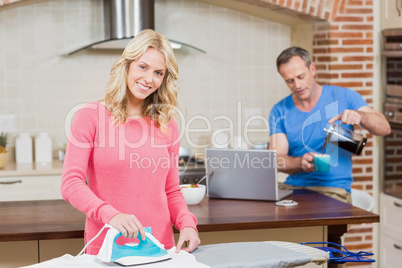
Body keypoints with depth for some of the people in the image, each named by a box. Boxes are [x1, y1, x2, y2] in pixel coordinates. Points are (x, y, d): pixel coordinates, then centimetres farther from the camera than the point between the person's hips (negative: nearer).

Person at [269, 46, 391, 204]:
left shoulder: (343, 97, 3)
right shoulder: (280, 111, 8)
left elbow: (384, 129, -3)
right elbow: (276, 159, -2)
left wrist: (359, 115, -25)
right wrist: (300, 163, -25)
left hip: (334, 189, -2)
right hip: (293, 186, 3)